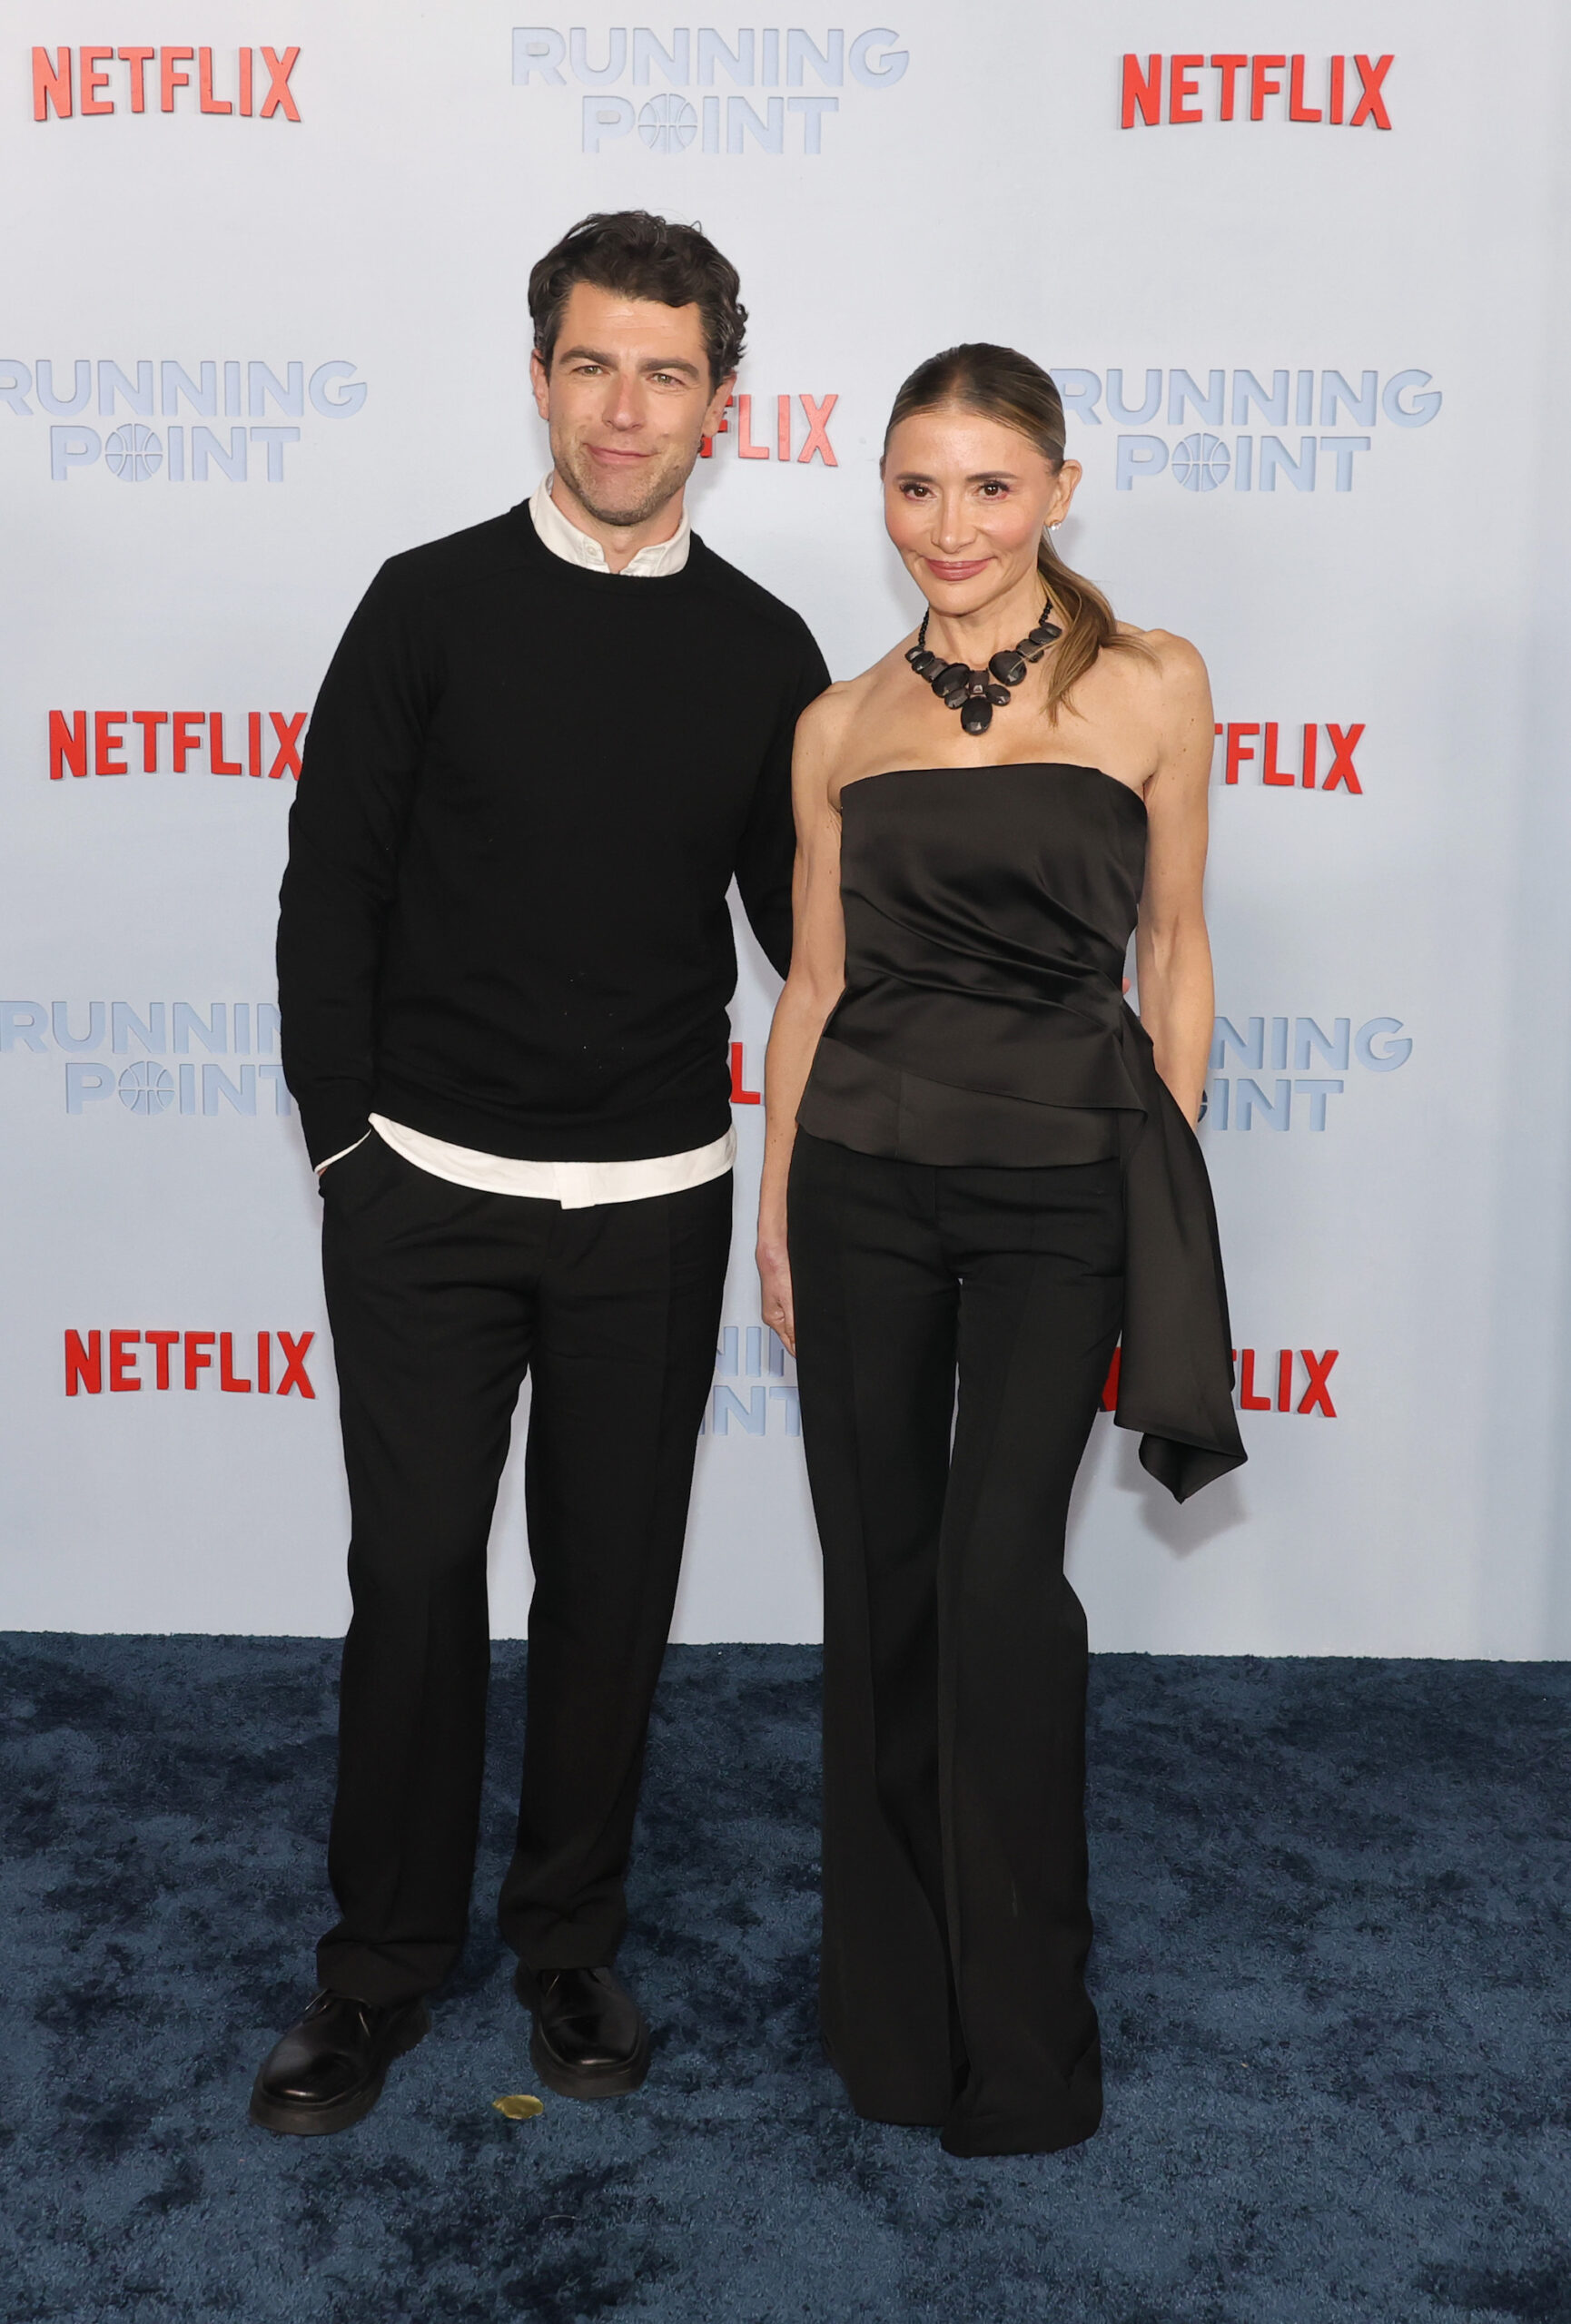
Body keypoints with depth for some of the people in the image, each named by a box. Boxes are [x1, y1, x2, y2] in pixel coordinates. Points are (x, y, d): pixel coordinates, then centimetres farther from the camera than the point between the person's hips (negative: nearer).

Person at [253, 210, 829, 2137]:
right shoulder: (433, 605, -1)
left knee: (612, 1583, 10)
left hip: (653, 1204, 2)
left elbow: (799, 916, 10)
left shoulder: (763, 654, 3)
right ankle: (382, 1965, 23)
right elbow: (330, 887, 0)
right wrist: (347, 1145, -4)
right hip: (428, 1191, -1)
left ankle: (570, 1942, 29)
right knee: (414, 1571, 3)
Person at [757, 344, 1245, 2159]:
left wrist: (1168, 1187, 1)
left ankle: (1023, 2043, 9)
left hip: (1064, 1180, -2)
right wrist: (774, 1208, 11)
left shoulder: (1151, 687, 1)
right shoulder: (842, 724, 8)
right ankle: (893, 2007, 25)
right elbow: (812, 979, 11)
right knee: (877, 1570, 7)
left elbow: (1172, 950, 4)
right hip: (863, 1174, 3)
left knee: (999, 1571, -10)